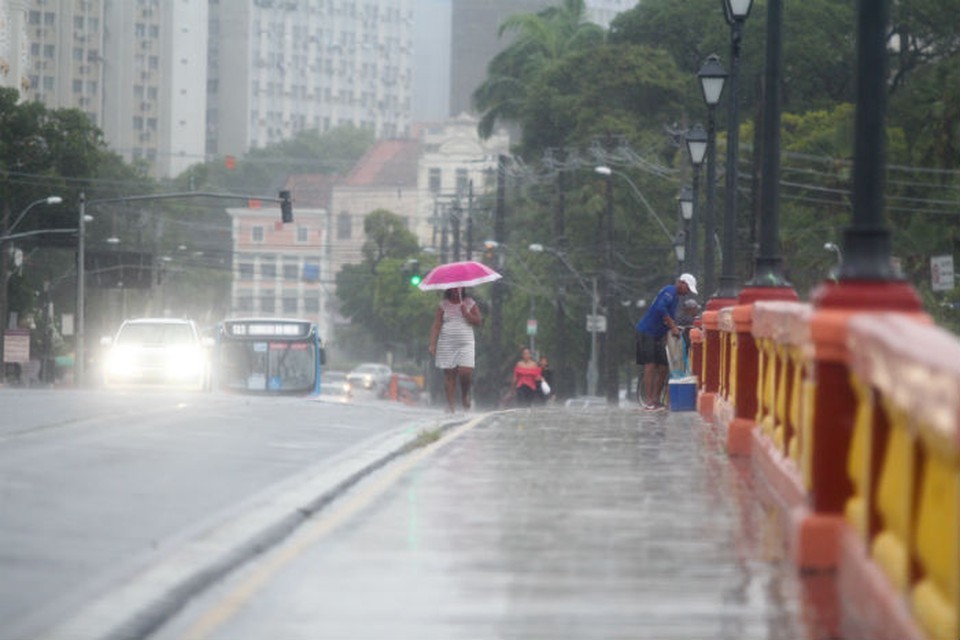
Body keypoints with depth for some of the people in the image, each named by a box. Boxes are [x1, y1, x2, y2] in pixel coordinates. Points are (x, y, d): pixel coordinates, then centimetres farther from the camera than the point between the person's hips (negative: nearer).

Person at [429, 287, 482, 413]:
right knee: (449, 375, -3)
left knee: (466, 372, -13)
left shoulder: (470, 303, 8)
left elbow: (478, 321, 1)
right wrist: (432, 345, -6)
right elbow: (436, 326, 3)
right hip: (447, 344, 0)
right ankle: (451, 405, -2)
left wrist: (466, 313, -14)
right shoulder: (443, 305, 7)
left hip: (465, 343, 0)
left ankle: (465, 395, 15)